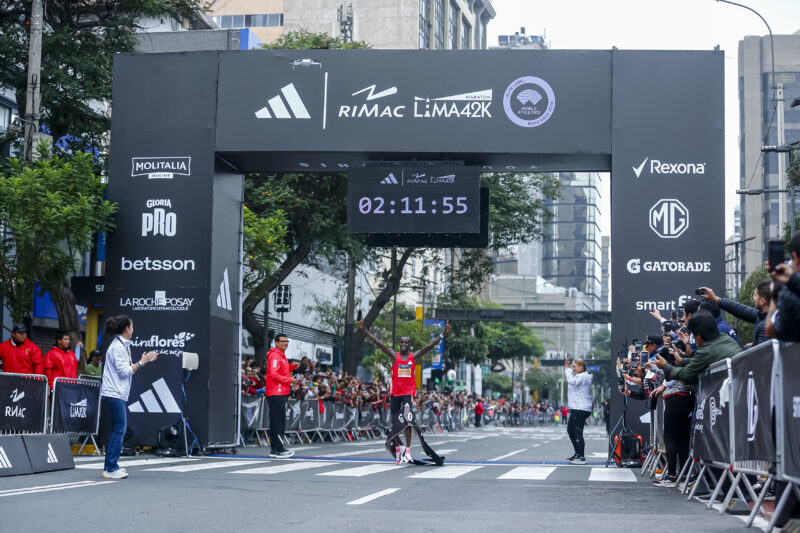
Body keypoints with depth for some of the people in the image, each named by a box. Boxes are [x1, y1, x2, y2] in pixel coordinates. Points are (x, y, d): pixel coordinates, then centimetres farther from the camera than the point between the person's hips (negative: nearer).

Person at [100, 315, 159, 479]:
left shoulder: (122, 346, 17)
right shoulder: (117, 347, -14)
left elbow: (127, 370, 20)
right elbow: (124, 371, -17)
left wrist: (145, 361, 17)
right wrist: (141, 362, -8)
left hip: (117, 394, 11)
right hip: (114, 393, -11)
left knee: (117, 429, 12)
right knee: (119, 429, -10)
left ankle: (110, 466, 16)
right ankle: (111, 468, -9)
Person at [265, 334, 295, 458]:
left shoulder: (282, 356, 20)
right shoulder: (275, 355, -12)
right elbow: (273, 374, -20)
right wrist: (289, 380, -15)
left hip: (281, 393, 10)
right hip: (276, 393, -10)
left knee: (277, 422, 11)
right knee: (278, 422, -10)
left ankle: (274, 449, 15)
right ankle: (279, 449, -10)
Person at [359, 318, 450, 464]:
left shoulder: (414, 356, 4)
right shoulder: (394, 356, 4)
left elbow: (430, 346, -3)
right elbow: (377, 342, -3)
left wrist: (443, 334, -13)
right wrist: (364, 329, -12)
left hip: (408, 393, -2)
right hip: (395, 392, 2)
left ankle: (408, 451, -18)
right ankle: (397, 449, 18)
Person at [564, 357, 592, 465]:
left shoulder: (583, 376, -14)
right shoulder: (578, 376, 20)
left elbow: (572, 381, -28)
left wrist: (568, 369, -17)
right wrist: (567, 367, 12)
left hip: (581, 409, -11)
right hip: (576, 408, 11)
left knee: (578, 432, -11)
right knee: (570, 430, 18)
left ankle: (581, 457, -9)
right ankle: (577, 454, 26)